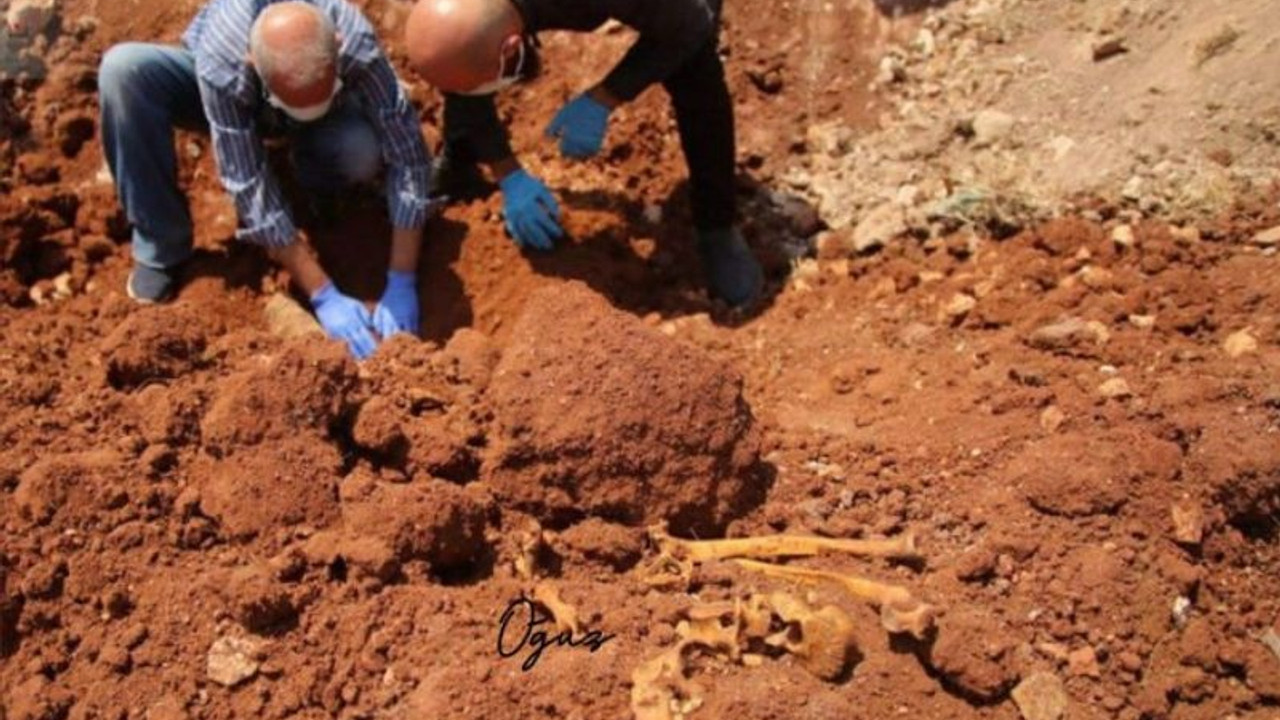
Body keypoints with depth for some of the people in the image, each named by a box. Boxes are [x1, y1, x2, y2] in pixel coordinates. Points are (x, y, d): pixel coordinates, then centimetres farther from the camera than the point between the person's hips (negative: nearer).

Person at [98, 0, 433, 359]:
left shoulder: (357, 45, -38)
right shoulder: (221, 63, -41)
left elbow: (409, 157, -33)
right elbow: (248, 184, -36)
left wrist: (402, 283, -36)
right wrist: (323, 296, -38)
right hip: (227, 92, 0)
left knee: (364, 152, -35)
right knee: (123, 68, -31)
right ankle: (160, 253, -16)